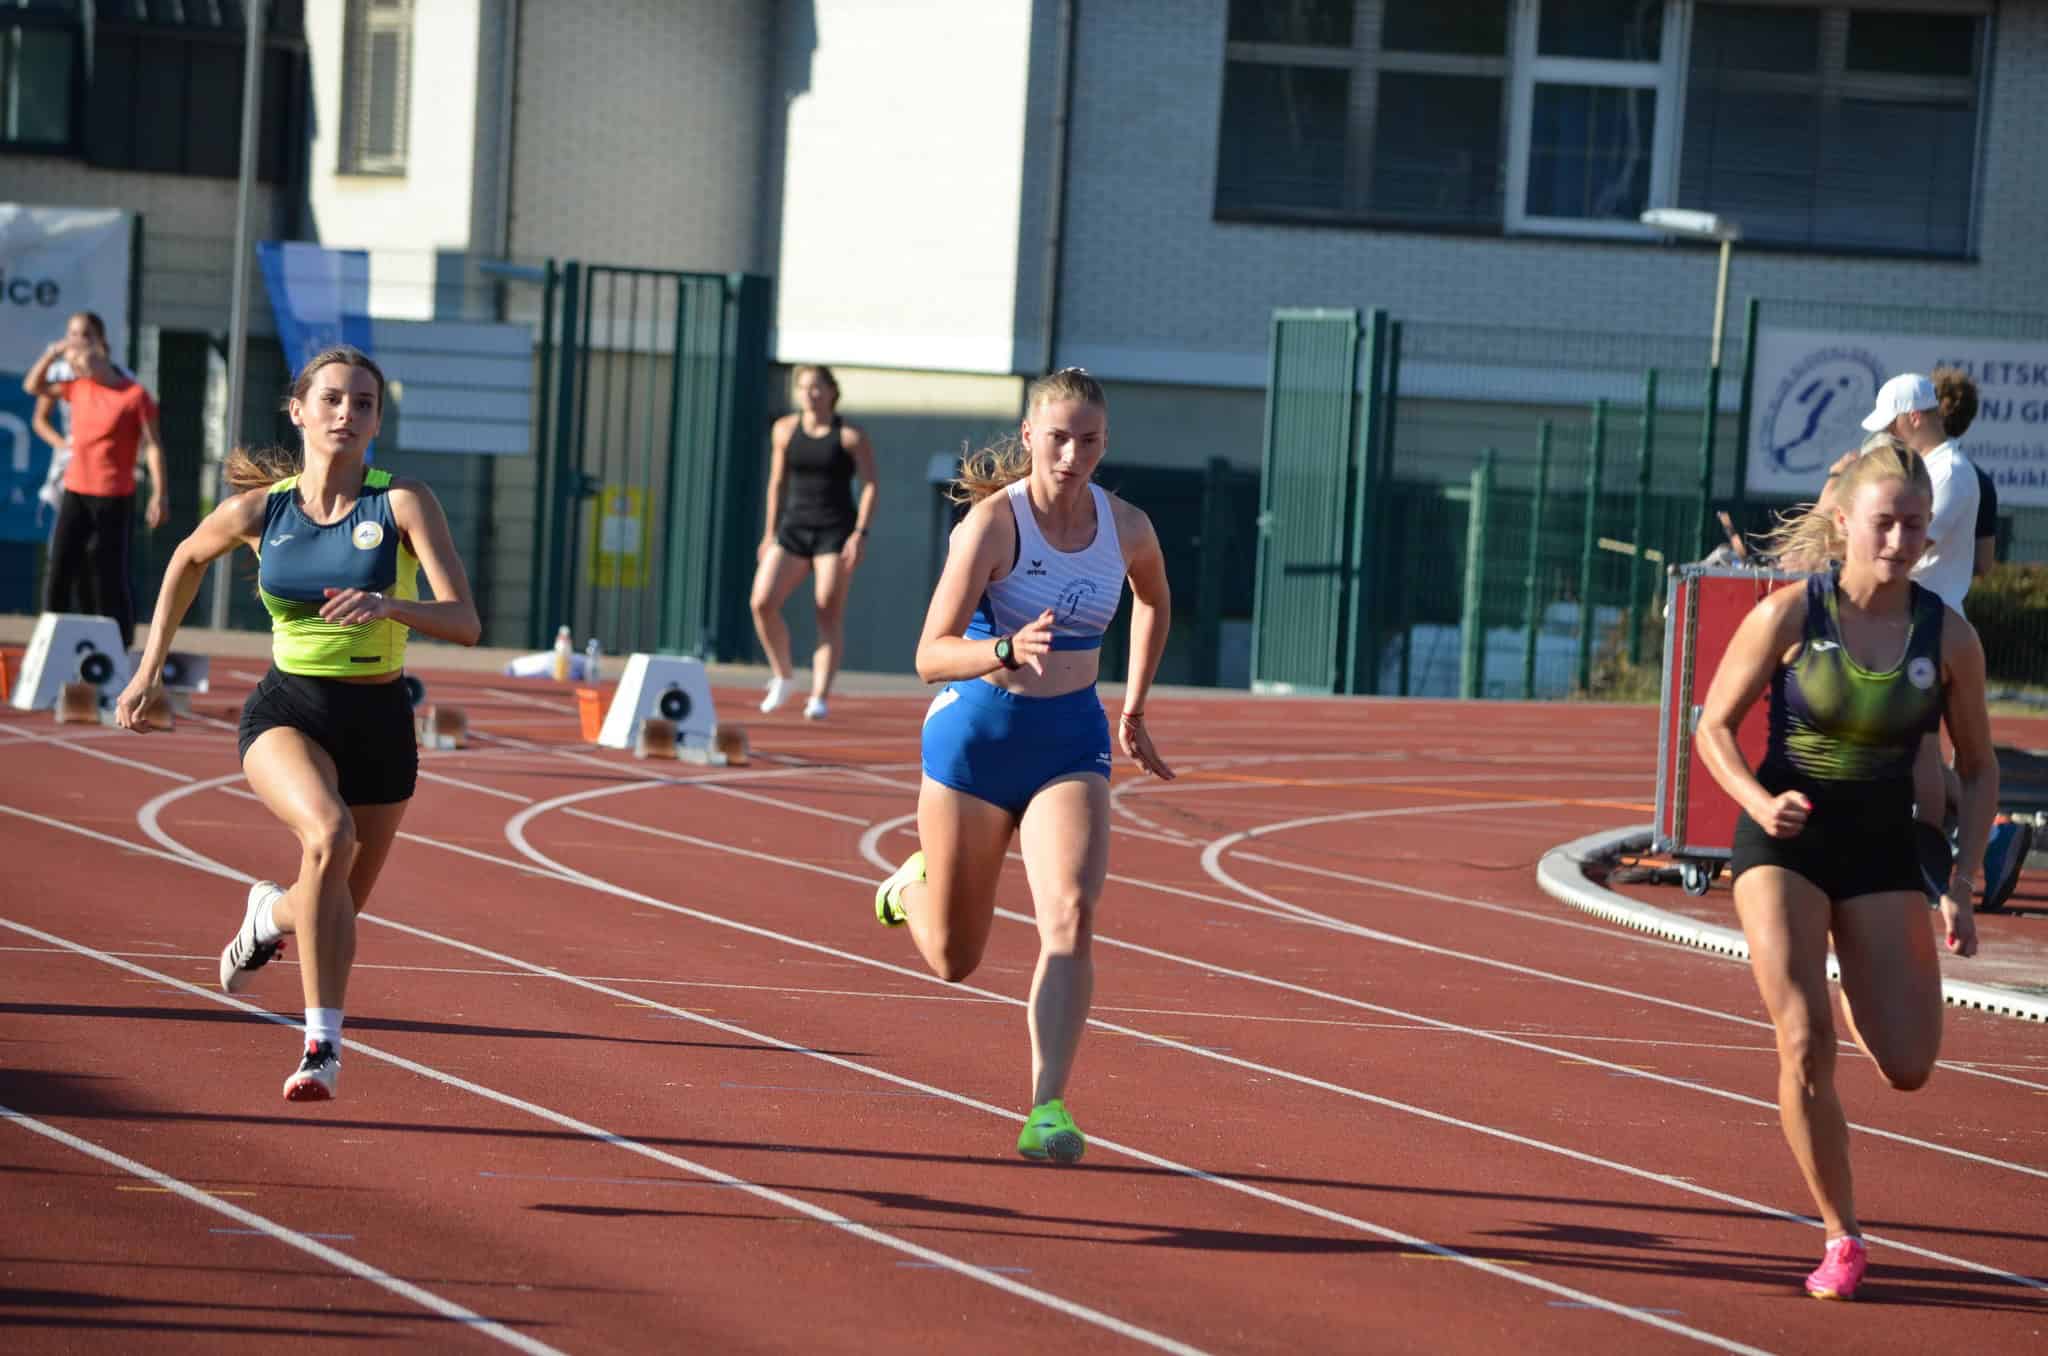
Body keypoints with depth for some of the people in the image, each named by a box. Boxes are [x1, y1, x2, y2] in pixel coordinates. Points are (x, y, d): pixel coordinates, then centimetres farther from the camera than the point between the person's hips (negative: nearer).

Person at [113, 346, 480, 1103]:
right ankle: (323, 1041, -24)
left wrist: (387, 605, -35)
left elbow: (464, 623, -17)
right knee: (329, 835, -32)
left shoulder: (404, 505, -9)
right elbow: (189, 558, 18)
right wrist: (150, 668, 19)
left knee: (337, 907, 13)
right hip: (287, 711, -2)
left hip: (378, 722, 2)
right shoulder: (260, 510, -4)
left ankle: (272, 913, 51)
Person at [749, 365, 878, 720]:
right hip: (793, 530, 4)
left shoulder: (850, 437, -3)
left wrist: (861, 533, -16)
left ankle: (819, 697, -5)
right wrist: (770, 533, 15)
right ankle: (783, 675, 9)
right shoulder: (785, 430, 8)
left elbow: (870, 486, -5)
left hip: (835, 532, -4)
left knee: (829, 615, -5)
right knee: (762, 602, -11)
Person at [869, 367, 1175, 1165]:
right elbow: (930, 656, -22)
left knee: (1070, 915, -24)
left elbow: (1153, 601, 22)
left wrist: (1133, 711, 22)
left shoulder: (1127, 529, -3)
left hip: (1071, 743, 2)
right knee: (953, 960, 12)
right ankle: (918, 882, 48)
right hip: (976, 735, -2)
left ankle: (1049, 1109, -25)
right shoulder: (993, 522, -17)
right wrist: (1009, 651, -41)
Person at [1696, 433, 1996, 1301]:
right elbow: (1715, 727, -2)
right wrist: (1760, 803, -21)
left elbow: (1978, 770, 4)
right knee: (1806, 1047, -16)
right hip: (1785, 845, -2)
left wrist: (1961, 891, -4)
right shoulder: (1787, 617, -13)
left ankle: (1856, 990, 34)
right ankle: (1841, 1239, 0)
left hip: (1883, 853, 2)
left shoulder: (1948, 636, -8)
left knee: (1907, 1067, -4)